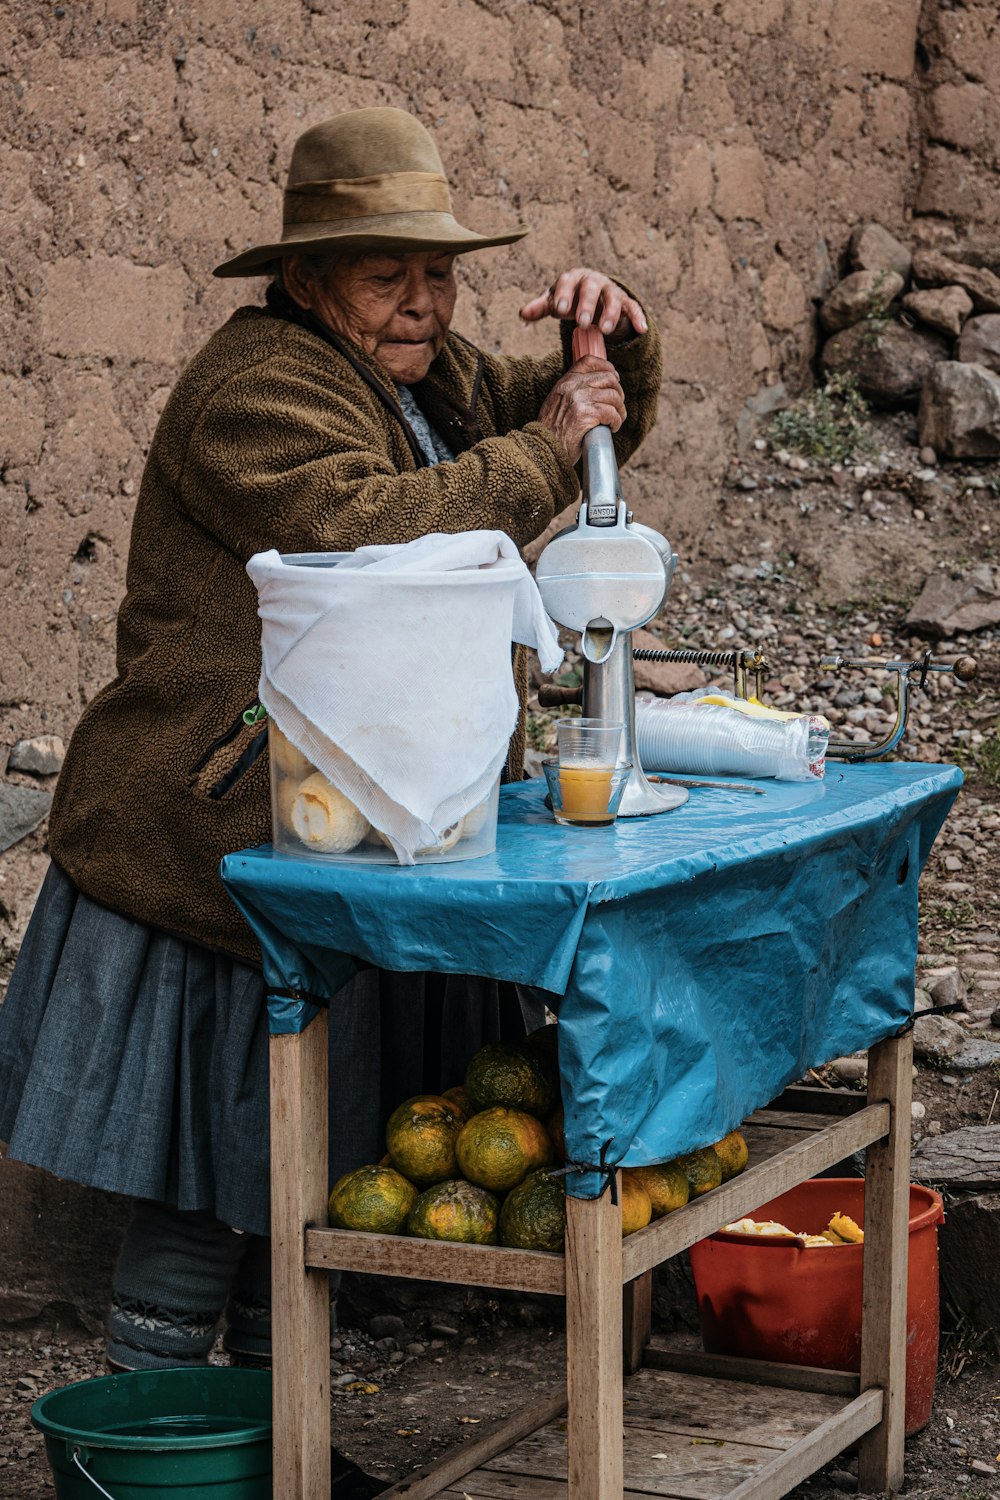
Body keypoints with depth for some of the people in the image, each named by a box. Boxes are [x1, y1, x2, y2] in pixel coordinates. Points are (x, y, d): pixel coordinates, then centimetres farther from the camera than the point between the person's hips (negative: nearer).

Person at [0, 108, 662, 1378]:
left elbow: (599, 425, 21)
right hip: (217, 855, -9)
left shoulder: (425, 371, 15)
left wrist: (613, 341, -1)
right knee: (204, 1181, -4)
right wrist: (549, 443, -22)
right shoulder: (256, 389, -16)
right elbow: (367, 532, -31)